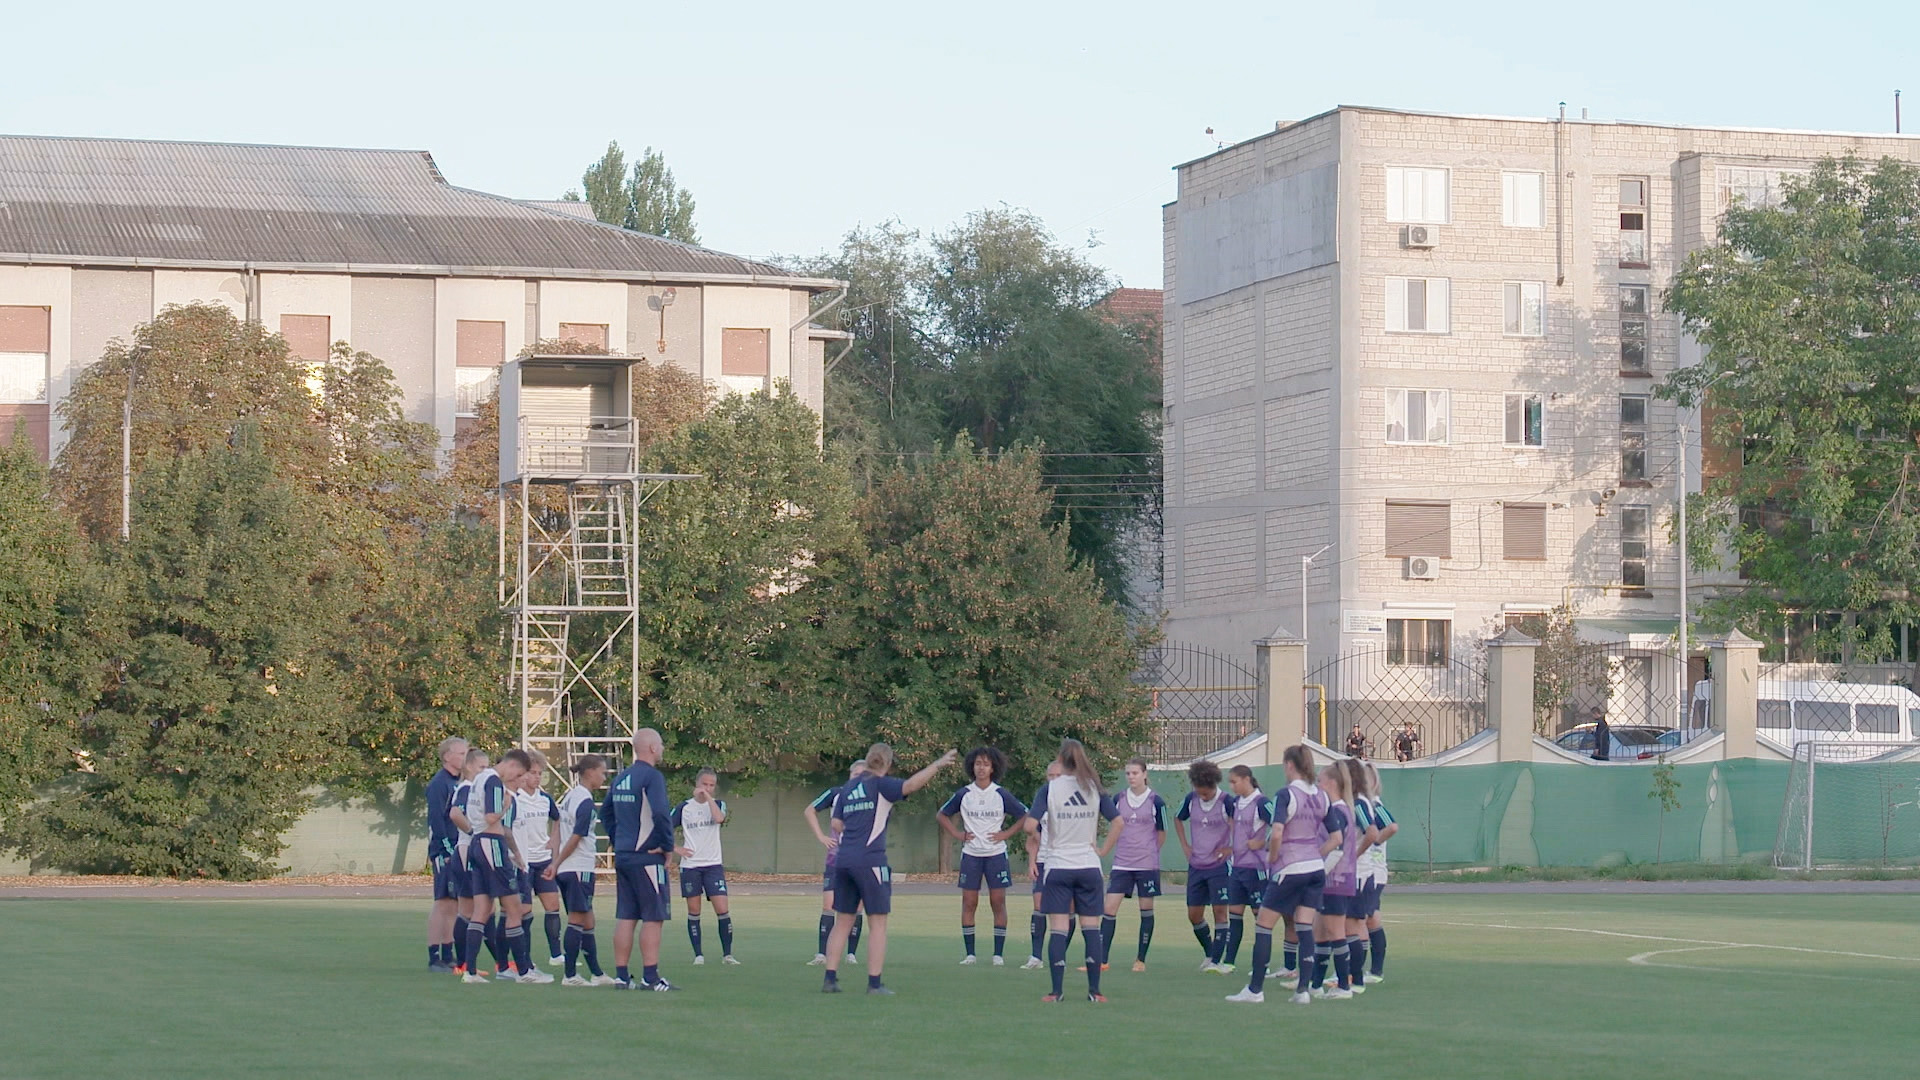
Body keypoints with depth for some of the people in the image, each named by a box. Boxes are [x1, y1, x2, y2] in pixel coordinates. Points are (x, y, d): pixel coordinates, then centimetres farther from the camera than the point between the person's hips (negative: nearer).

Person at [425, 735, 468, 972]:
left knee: (454, 904, 11)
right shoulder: (439, 783, -10)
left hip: (457, 852, 9)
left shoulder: (457, 783, 17)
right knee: (442, 903, -8)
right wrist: (447, 850, -19)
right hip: (445, 853, -9)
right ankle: (434, 957, -6)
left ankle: (448, 955, 16)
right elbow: (436, 819, -16)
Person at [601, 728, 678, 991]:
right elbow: (661, 814, -23)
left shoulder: (621, 778, 14)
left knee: (625, 917, 10)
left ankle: (621, 975, 10)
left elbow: (605, 812, 23)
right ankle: (650, 977, -6)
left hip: (622, 857, 8)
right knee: (653, 918, -4)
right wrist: (667, 846, -12)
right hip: (647, 858, -8)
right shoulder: (652, 776, -13)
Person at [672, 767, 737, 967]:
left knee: (722, 909, -8)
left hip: (713, 865, 0)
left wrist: (707, 796, -15)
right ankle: (698, 955, 9)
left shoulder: (718, 804, 4)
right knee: (693, 911, 2)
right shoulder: (684, 808, 4)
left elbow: (719, 818, -19)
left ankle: (727, 954, 3)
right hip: (689, 865, 0)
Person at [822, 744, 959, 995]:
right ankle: (874, 983, -3)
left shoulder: (848, 788, 15)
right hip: (870, 861, -6)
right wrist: (938, 764, -16)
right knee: (878, 924, 0)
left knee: (842, 923, 12)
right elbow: (910, 785, -21)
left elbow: (836, 825, 15)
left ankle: (830, 979, 7)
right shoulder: (880, 785, -4)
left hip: (843, 861, 6)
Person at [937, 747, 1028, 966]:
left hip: (996, 854, -1)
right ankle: (970, 954, 5)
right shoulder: (964, 794, 2)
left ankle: (998, 954, 3)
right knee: (968, 903, -1)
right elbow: (942, 815, 14)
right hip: (970, 854, 1)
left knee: (998, 902, -2)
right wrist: (957, 835, 3)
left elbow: (1025, 816, 5)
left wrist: (1006, 834, -3)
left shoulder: (1001, 795, -2)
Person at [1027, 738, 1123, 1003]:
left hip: (1058, 867, -2)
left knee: (1058, 930, 0)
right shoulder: (1094, 788, 2)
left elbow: (1031, 824, -14)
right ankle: (1094, 991, 4)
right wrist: (1103, 851, 5)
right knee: (1091, 929, 6)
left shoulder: (1050, 788, -4)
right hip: (1089, 866, 2)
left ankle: (1057, 991, -2)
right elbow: (1119, 822, -2)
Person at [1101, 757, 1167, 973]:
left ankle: (1141, 959, 16)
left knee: (1146, 910, 4)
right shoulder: (1119, 800, 5)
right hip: (1121, 864, 2)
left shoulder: (1155, 801, -4)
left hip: (1147, 864, -2)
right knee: (1110, 908, -5)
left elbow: (1162, 834, 5)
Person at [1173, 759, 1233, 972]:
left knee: (1219, 911, -7)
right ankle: (1208, 952, 28)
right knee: (1194, 914, 7)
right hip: (1196, 865, 5)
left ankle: (1215, 960, -5)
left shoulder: (1226, 802, -14)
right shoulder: (1190, 800, 2)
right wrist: (1184, 846, 12)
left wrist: (1232, 848, -10)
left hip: (1220, 865, -5)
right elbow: (1178, 819, 21)